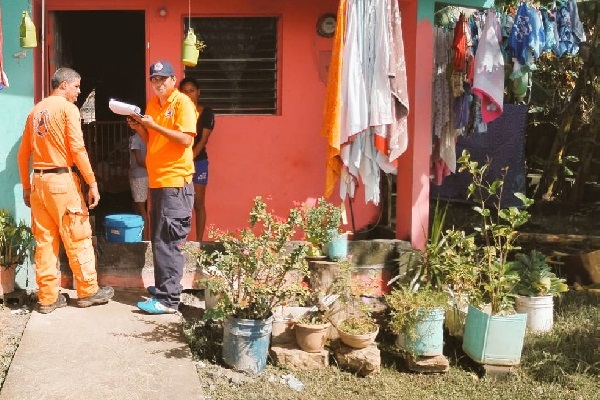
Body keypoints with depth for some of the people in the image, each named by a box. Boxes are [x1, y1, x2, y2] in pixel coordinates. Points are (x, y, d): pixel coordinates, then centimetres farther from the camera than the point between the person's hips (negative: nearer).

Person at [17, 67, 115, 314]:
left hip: (39, 181, 7)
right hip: (63, 179, -7)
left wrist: (26, 187, 22)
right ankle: (88, 291, 11)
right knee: (78, 238, 3)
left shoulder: (36, 111, 15)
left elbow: (23, 153, 15)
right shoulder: (68, 108, -5)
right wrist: (92, 183, -12)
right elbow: (77, 149, -14)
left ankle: (47, 297, 11)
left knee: (44, 241, 8)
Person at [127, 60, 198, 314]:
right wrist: (139, 128, 3)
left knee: (168, 242, -9)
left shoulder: (182, 102, -8)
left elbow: (186, 139, -18)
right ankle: (164, 285, 28)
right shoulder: (152, 104, 16)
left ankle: (168, 299, -7)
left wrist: (154, 125, -20)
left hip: (175, 182, -9)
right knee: (158, 239, 16)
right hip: (156, 181, 9)